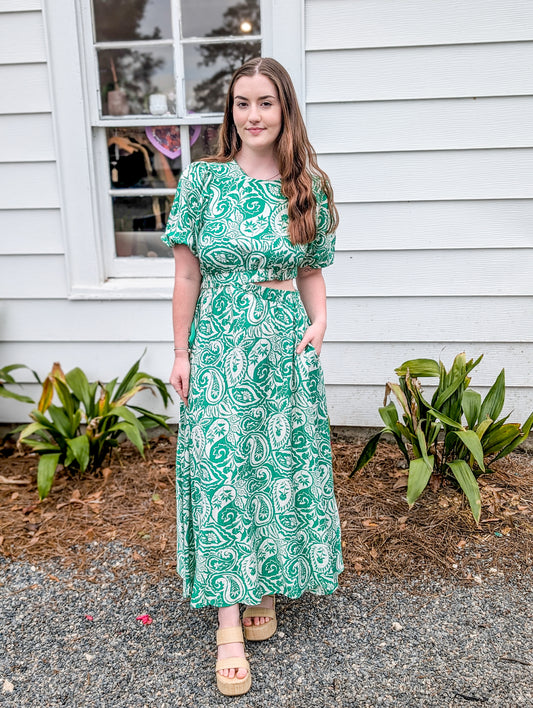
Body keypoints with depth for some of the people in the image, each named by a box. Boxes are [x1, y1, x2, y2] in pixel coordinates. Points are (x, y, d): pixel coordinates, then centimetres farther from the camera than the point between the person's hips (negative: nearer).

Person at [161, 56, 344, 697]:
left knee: (283, 462, 8)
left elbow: (311, 270, 11)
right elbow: (187, 274, 0)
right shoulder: (202, 178, -1)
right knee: (220, 469, -3)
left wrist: (318, 323, -6)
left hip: (287, 344, 2)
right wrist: (181, 352, -1)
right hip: (219, 344, -2)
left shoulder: (309, 187, 5)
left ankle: (269, 583, 30)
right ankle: (228, 625, 7)